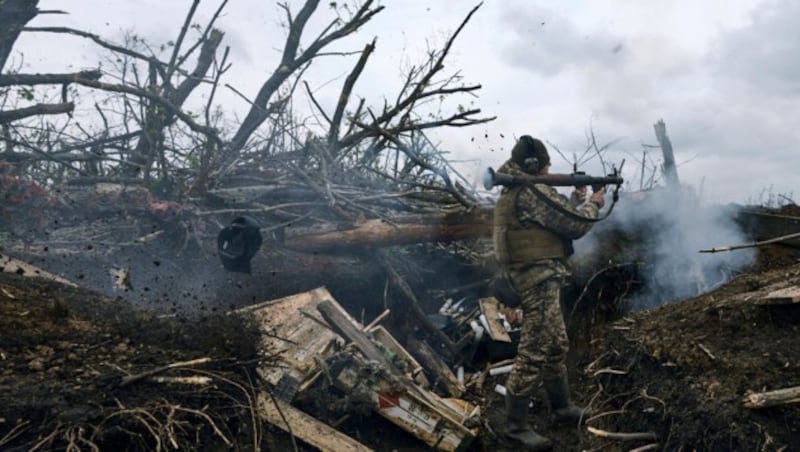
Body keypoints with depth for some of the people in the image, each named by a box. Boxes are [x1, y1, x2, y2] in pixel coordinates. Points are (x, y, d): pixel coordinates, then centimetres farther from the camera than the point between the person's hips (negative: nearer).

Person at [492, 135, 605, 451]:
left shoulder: (514, 192, 14)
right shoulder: (532, 192, -18)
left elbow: (559, 218, 24)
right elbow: (575, 224, -13)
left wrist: (576, 199, 18)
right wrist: (594, 204, 5)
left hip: (537, 278, 11)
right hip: (540, 281, -11)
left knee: (556, 345, 20)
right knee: (534, 353, -6)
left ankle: (562, 408, 34)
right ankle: (516, 426, 1)